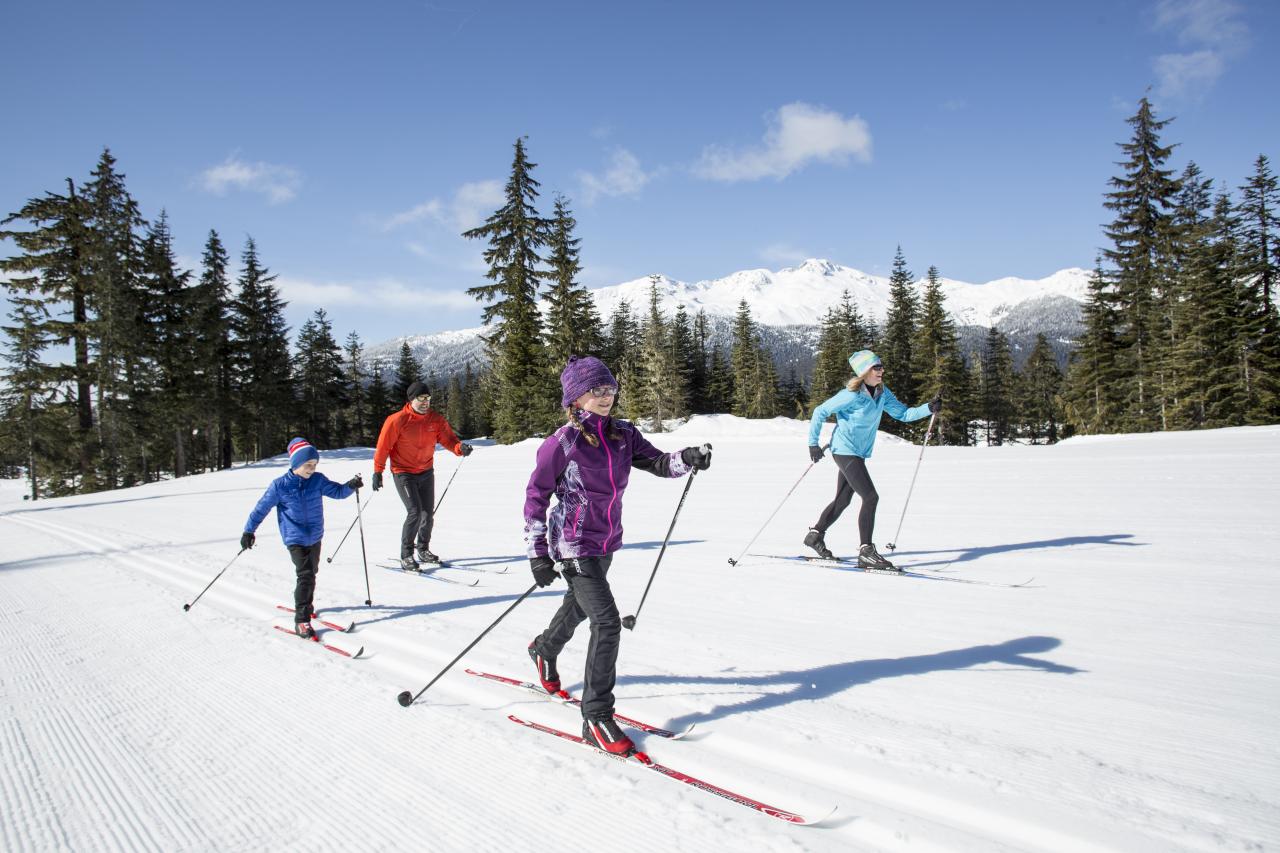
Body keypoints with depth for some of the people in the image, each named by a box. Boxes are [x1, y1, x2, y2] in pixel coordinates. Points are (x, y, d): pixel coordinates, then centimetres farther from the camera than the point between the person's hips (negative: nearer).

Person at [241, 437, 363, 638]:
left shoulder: (318, 480, -3)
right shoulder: (280, 485, -12)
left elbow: (337, 491, -7)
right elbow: (262, 508, -5)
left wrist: (350, 486, -28)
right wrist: (248, 531, -2)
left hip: (315, 537, 5)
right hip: (295, 539, -5)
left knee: (311, 573, 21)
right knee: (306, 575, -17)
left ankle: (305, 604, 46)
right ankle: (301, 621, -12)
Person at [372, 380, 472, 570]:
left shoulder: (436, 419, -4)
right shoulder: (397, 420, -16)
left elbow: (447, 439, -9)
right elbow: (383, 446, -11)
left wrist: (460, 448, -31)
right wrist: (377, 471, -9)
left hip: (426, 472, 5)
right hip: (403, 473, -5)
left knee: (428, 512, 11)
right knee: (415, 512, -16)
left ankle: (423, 550, 32)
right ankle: (406, 555, -1)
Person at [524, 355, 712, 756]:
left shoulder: (623, 434, 0)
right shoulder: (563, 442, -16)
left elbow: (657, 462, -4)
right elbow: (536, 495, -11)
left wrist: (687, 459, -26)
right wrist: (537, 553, -12)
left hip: (606, 541, 7)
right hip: (574, 544, -7)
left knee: (578, 604, 28)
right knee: (607, 622, -15)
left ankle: (544, 649, 58)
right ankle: (596, 718, -5)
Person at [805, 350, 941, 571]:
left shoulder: (882, 393, 2)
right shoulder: (851, 395, -20)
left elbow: (903, 414, 3)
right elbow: (820, 412, -13)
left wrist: (928, 408, -12)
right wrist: (813, 443, -12)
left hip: (859, 453, 8)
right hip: (845, 451, -8)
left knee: (843, 500, 17)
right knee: (871, 497, -14)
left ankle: (815, 534, 34)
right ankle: (866, 552, -8)